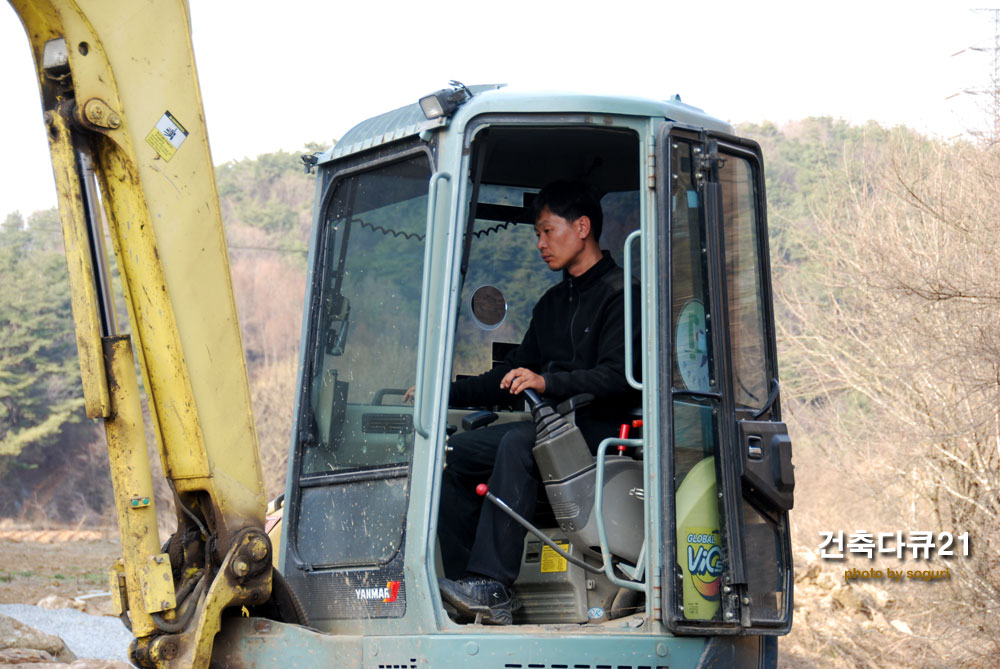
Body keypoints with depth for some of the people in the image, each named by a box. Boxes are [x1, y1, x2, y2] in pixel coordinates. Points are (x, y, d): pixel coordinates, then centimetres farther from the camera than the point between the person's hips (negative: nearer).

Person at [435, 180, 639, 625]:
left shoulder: (618, 294, -4)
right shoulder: (552, 303, 24)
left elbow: (617, 378, -17)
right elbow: (513, 376, 27)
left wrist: (548, 383, -31)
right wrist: (445, 392, 15)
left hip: (599, 430, -9)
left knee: (517, 445, -35)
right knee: (452, 454, -9)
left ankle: (493, 588, -42)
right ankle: (464, 581, -15)